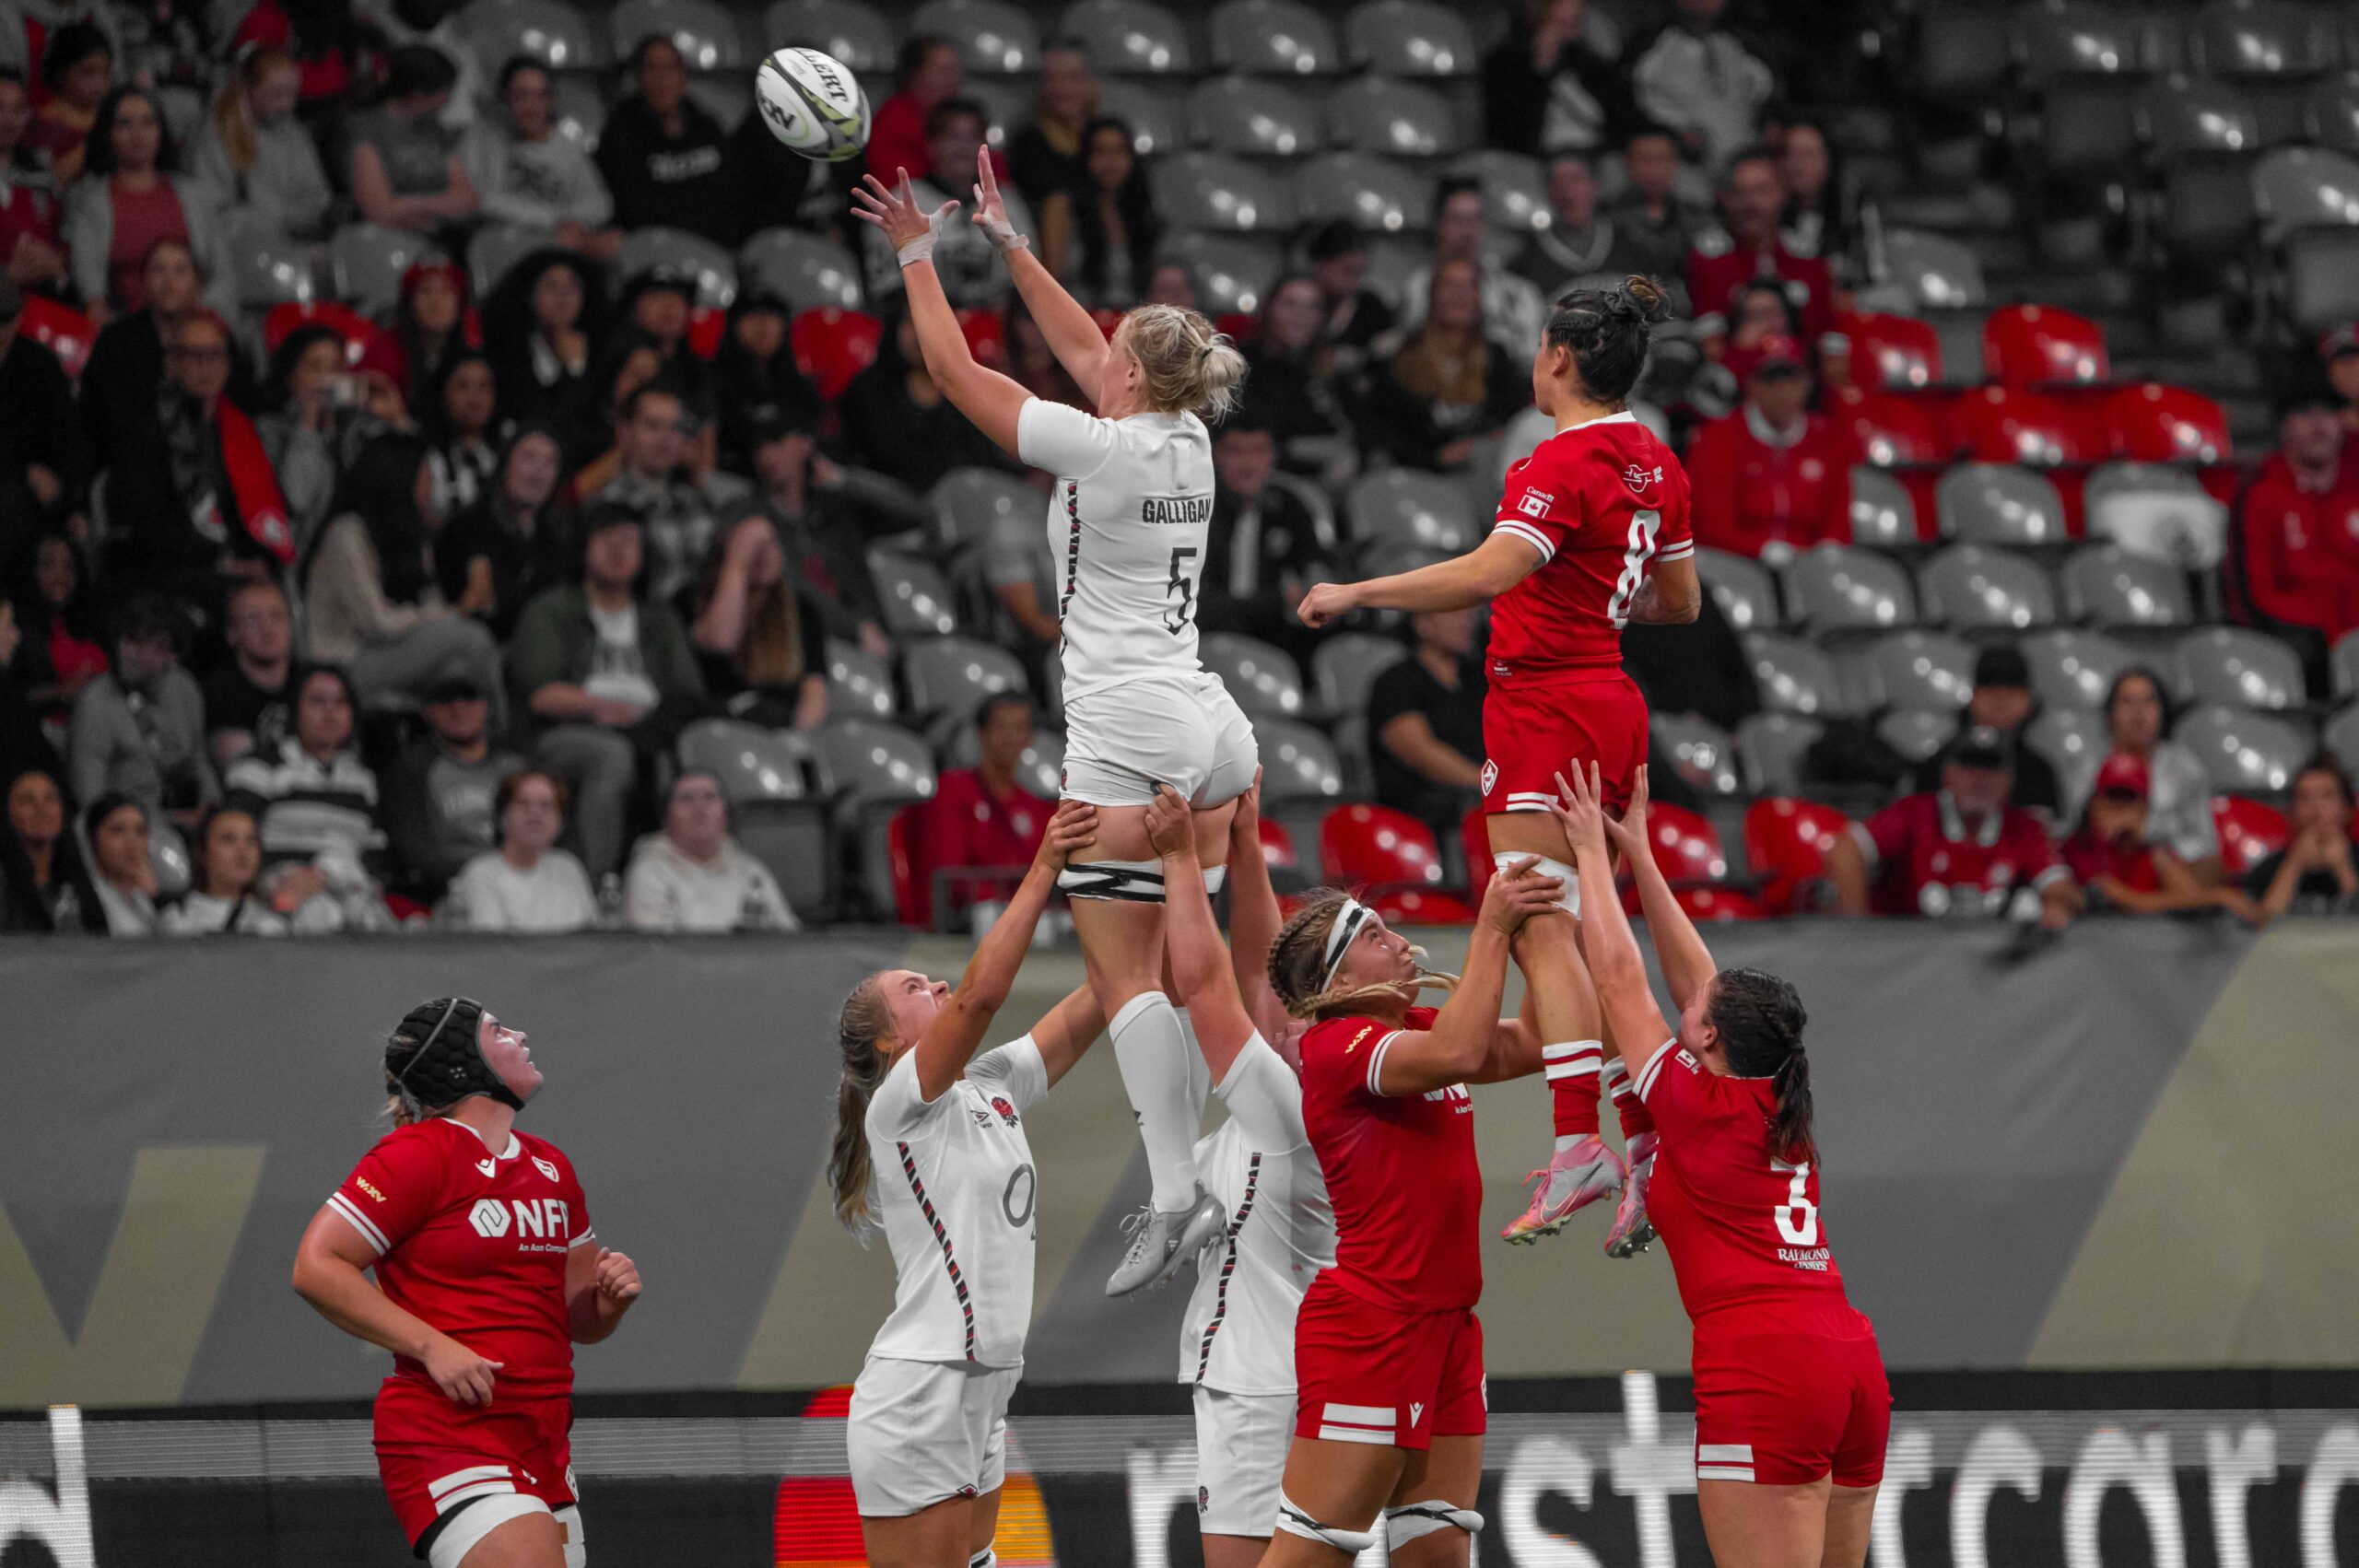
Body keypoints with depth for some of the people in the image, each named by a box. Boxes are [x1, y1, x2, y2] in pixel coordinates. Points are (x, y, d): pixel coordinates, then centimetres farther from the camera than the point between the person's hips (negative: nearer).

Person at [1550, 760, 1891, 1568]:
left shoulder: (1694, 1103, 0)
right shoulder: (1785, 1112, 17)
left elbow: (1621, 979, 9)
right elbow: (1698, 979, 28)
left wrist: (1595, 856, 20)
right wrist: (1639, 858, 34)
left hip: (1762, 1372, -8)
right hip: (1855, 1363, 8)